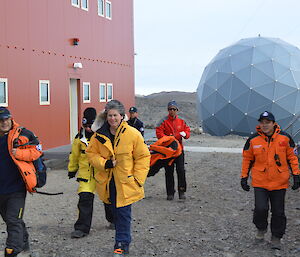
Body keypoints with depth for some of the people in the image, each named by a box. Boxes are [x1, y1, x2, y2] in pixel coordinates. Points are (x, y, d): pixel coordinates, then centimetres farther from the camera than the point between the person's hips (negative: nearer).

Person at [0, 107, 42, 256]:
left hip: (16, 187, -5)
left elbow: (37, 150, -4)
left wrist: (19, 153, -17)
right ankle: (23, 243, 41)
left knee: (14, 221, -9)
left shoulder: (23, 134, -7)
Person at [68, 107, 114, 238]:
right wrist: (72, 169, 20)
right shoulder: (80, 137, -1)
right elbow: (74, 154, 13)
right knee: (85, 198, -9)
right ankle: (82, 228, 0)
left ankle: (113, 219, 40)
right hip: (86, 173, 1)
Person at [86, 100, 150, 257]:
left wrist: (138, 179, -9)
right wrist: (104, 164, -12)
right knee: (116, 213, 15)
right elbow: (91, 153, 6)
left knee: (123, 213, -1)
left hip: (126, 182, -3)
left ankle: (122, 244, 12)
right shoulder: (99, 135, -1)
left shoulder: (133, 134, -9)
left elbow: (143, 157, -3)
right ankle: (124, 241, 33)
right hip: (107, 182, 3)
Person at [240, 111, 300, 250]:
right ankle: (261, 229, 19)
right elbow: (247, 159, 6)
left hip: (279, 182, 1)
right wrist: (244, 177, 6)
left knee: (278, 212, 7)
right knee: (261, 208, -11)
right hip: (260, 182, -1)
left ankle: (276, 237, 27)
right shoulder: (253, 140, -4)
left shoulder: (285, 138, -4)